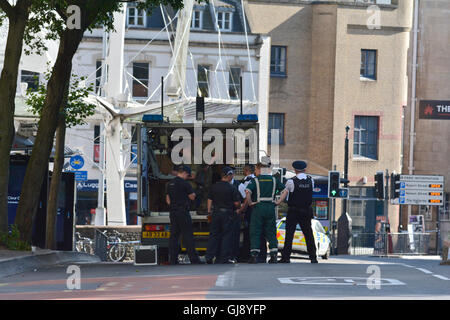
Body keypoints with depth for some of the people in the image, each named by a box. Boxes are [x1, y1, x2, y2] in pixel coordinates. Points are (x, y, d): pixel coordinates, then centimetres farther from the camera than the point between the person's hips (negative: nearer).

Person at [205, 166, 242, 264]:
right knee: (226, 235, 3)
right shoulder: (231, 188, -9)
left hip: (215, 213, 4)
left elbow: (209, 200, 9)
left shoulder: (214, 186, 5)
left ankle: (209, 257, 3)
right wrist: (238, 207, 11)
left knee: (213, 235, 8)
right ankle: (224, 258, 3)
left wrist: (209, 211, 16)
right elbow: (237, 203, -10)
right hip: (227, 213, -4)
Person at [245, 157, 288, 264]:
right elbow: (285, 191, 9)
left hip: (258, 207, -3)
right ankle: (273, 255, 2)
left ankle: (254, 255, -8)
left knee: (255, 232, 1)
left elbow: (248, 192, -16)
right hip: (271, 207, 3)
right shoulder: (274, 180, 11)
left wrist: (249, 202, -6)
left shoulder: (255, 180, 0)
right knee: (271, 232, 9)